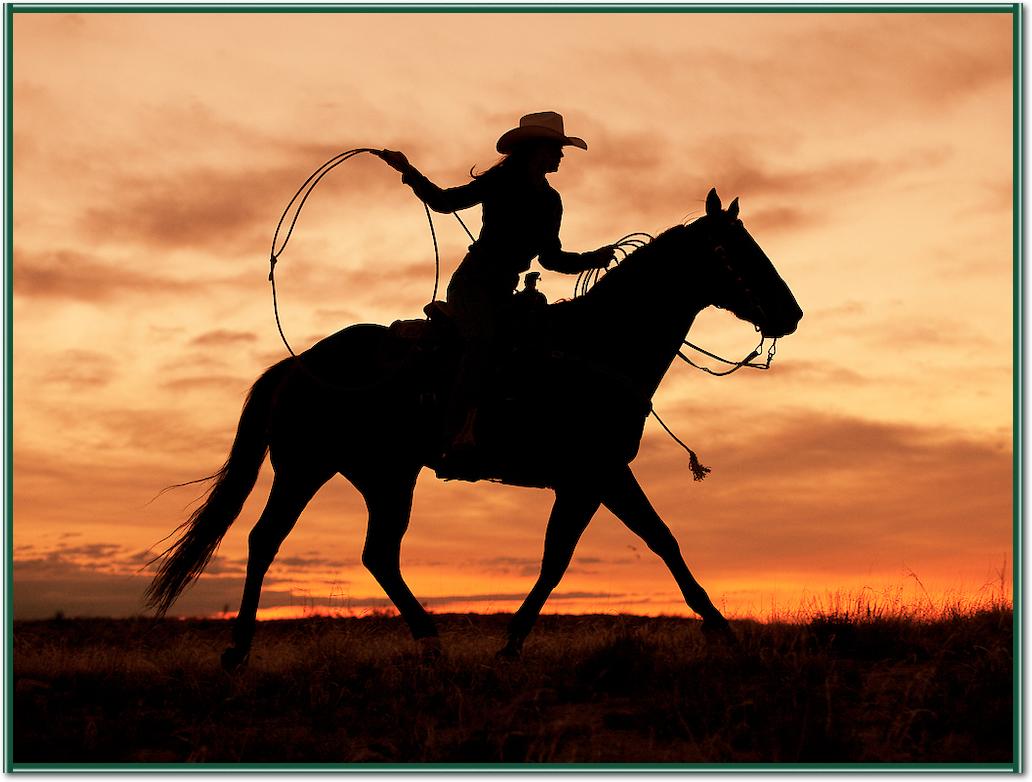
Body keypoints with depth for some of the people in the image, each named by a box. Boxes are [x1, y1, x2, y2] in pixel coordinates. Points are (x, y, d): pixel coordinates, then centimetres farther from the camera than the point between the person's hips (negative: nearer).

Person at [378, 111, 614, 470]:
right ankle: (460, 434, -43)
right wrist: (409, 171, -11)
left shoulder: (551, 202, 14)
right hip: (472, 282, -7)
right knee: (482, 340, -32)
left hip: (504, 292, 8)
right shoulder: (500, 183, -1)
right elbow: (445, 201, 0)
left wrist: (591, 260, 7)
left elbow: (550, 257, 20)